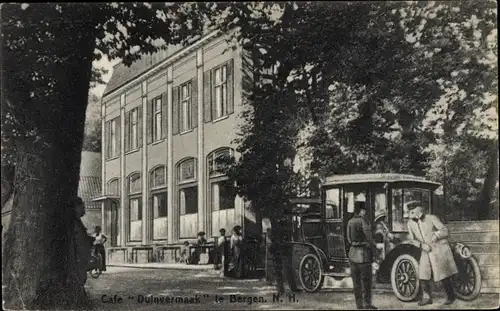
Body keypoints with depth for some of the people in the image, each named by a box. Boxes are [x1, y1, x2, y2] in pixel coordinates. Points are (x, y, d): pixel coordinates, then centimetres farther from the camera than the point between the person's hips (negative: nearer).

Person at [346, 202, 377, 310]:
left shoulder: (350, 222, 7)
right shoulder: (363, 221, -14)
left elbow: (349, 239, 9)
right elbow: (369, 239, -12)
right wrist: (372, 252, -2)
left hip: (352, 252, 7)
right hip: (363, 252, -7)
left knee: (356, 281, 11)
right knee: (366, 280, 3)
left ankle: (359, 304, 16)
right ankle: (367, 304, 5)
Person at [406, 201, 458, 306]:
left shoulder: (431, 218, -10)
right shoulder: (410, 223, 2)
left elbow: (445, 231, -7)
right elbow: (412, 239, 9)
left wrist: (437, 234, -27)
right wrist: (421, 245, -9)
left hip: (439, 249, -4)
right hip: (426, 251, 5)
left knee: (443, 275, -3)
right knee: (423, 275, -2)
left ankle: (451, 296, 14)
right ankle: (427, 297, 11)